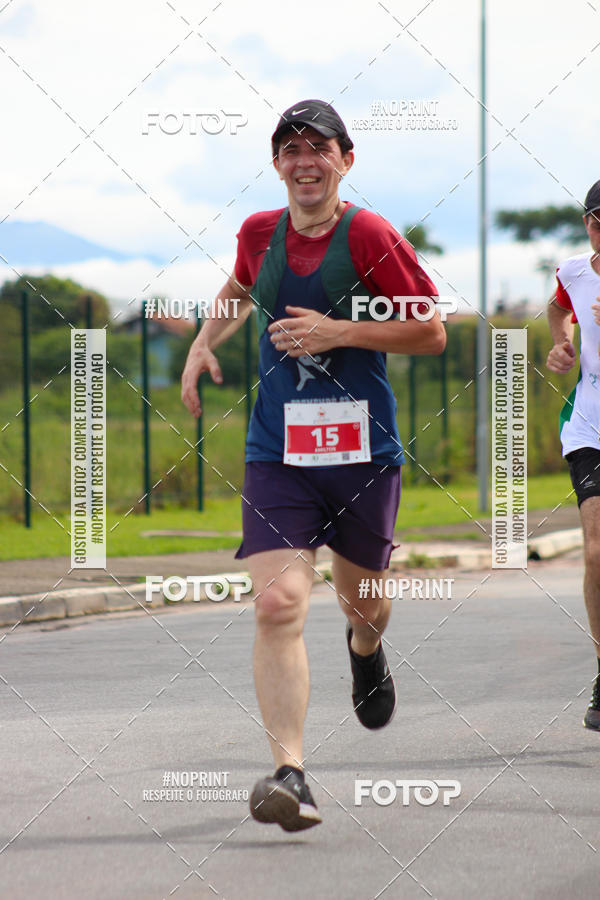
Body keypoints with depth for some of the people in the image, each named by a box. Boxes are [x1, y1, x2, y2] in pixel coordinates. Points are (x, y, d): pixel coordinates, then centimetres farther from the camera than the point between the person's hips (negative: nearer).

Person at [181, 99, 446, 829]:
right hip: (276, 452, 1)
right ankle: (289, 773, -21)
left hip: (363, 448, -1)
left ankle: (366, 651, 57)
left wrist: (339, 332, -16)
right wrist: (205, 342, 14)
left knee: (362, 601, 18)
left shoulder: (369, 235, -8)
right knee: (277, 605, -17)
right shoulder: (259, 233, 5)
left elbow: (432, 333, -7)